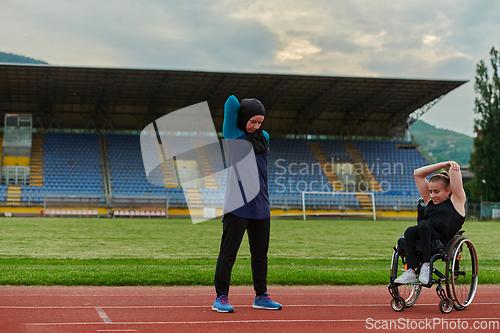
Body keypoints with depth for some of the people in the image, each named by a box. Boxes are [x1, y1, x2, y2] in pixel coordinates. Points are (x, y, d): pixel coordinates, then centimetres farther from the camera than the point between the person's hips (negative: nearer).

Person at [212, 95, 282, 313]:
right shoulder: (232, 134, 0)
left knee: (260, 254, 11)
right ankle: (221, 297, 4)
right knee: (228, 253, -3)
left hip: (261, 206, 6)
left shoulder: (264, 137, 16)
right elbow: (231, 101, -6)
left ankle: (261, 296, 20)